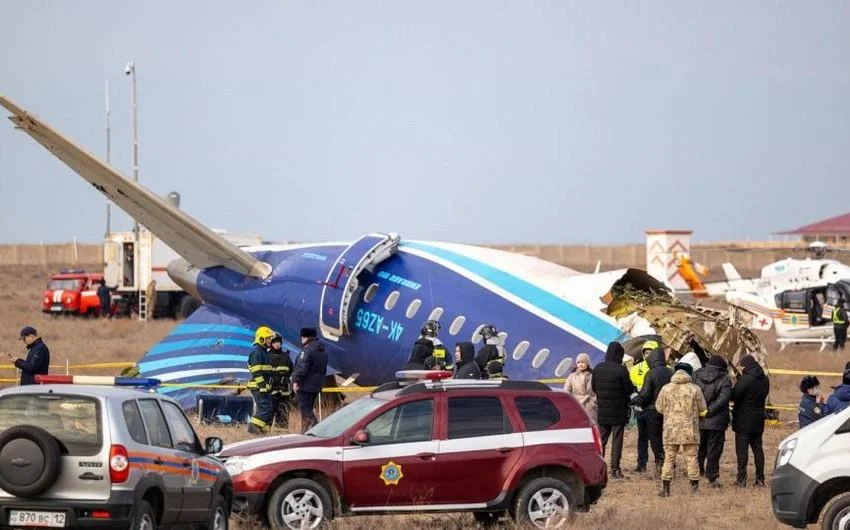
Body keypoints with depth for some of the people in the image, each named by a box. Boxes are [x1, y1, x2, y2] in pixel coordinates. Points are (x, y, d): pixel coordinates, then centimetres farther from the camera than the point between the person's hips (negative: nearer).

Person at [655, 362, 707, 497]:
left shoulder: (666, 389, -3)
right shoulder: (695, 390, -5)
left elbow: (659, 408, 6)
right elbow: (703, 410, 2)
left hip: (670, 431, 1)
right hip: (690, 430, -1)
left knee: (669, 458, 6)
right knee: (691, 458, 8)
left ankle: (665, 488, 4)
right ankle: (694, 488, 10)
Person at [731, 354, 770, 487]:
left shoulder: (744, 380, -18)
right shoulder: (765, 380, 5)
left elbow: (734, 396, -15)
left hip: (743, 421, -7)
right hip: (758, 420, 7)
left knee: (742, 450, -2)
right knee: (757, 448, 12)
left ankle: (741, 479, -4)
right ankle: (760, 479, 11)